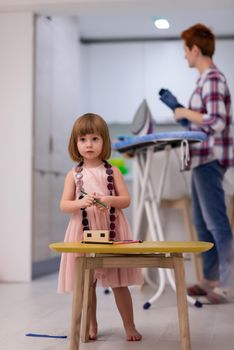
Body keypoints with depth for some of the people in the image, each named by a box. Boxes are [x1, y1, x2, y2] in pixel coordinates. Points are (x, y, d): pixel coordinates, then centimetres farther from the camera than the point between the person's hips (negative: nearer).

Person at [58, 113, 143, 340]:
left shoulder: (112, 171, 2)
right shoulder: (74, 174, 3)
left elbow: (126, 200, 0)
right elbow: (63, 205, -1)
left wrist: (110, 200, -20)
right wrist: (81, 202, -20)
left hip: (112, 231, -1)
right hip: (84, 232, 1)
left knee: (118, 283, 3)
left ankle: (129, 326, 16)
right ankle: (91, 326, 25)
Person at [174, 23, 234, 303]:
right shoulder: (206, 79, 16)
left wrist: (185, 112, -13)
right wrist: (183, 112, 15)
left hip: (210, 160, -10)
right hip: (202, 159, 10)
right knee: (202, 222, 14)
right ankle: (210, 279, 23)